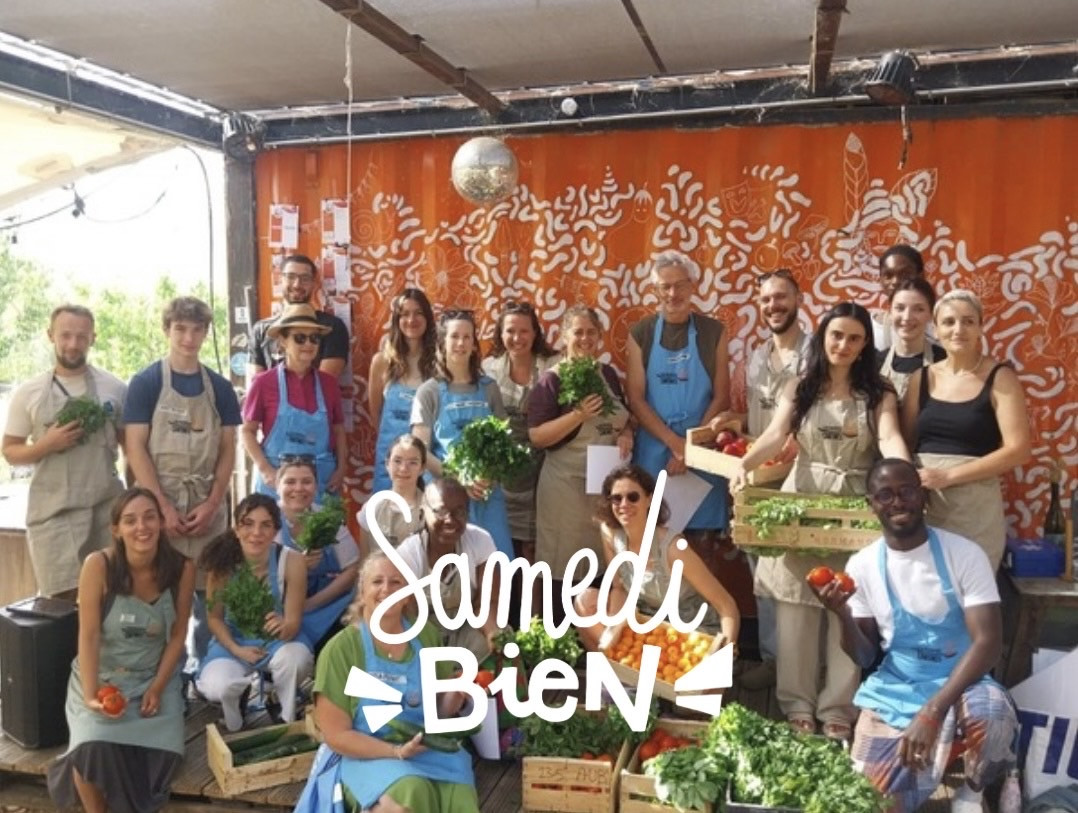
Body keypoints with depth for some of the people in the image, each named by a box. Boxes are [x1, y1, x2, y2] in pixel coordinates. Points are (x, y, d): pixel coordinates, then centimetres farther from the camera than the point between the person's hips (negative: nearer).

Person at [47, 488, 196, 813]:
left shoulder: (182, 568, -13)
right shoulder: (98, 565, -19)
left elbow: (177, 635, -4)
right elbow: (88, 635, -17)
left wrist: (157, 688, -11)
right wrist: (90, 695, -24)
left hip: (154, 677, 2)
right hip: (102, 676, -1)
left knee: (164, 750, -18)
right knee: (96, 745, -27)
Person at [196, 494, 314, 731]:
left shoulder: (292, 562, -22)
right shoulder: (222, 563, -20)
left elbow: (294, 621, -17)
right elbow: (215, 618, -6)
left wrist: (285, 627, -41)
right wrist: (237, 650, -19)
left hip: (278, 640, -1)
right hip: (233, 640, 1)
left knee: (295, 660, -35)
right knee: (215, 689, -28)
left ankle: (288, 723, -3)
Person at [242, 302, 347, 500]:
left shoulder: (328, 383, 6)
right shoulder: (264, 382, -2)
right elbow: (247, 431, 1)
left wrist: (341, 469, 1)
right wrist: (265, 470, -10)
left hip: (322, 480, 2)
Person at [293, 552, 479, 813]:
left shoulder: (426, 637, 5)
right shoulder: (340, 650, -8)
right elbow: (336, 735, -7)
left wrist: (456, 692, -11)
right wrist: (397, 751, -19)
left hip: (428, 749, 3)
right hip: (365, 757, -3)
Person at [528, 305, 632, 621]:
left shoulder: (608, 374, 9)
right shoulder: (551, 380, -9)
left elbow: (624, 418, 20)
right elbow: (536, 437, -15)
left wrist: (627, 435, -2)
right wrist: (578, 415, -24)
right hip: (566, 484, -6)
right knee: (565, 567, 3)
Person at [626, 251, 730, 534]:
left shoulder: (713, 331, 4)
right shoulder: (640, 333, 2)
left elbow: (721, 396, 2)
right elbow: (636, 399, -2)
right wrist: (675, 443, -11)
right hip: (654, 448, 0)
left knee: (702, 529, 1)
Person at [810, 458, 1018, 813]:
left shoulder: (965, 554, -9)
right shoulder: (862, 565, -1)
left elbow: (988, 642, -16)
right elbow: (865, 658, 5)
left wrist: (932, 710, -27)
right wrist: (843, 615, -18)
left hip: (960, 682, -2)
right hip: (893, 690, 2)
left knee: (993, 715, -37)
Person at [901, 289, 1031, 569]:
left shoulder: (999, 379, -3)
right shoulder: (922, 378, 8)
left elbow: (1018, 450, -10)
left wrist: (949, 475, -15)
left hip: (975, 506, -3)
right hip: (922, 504, 3)